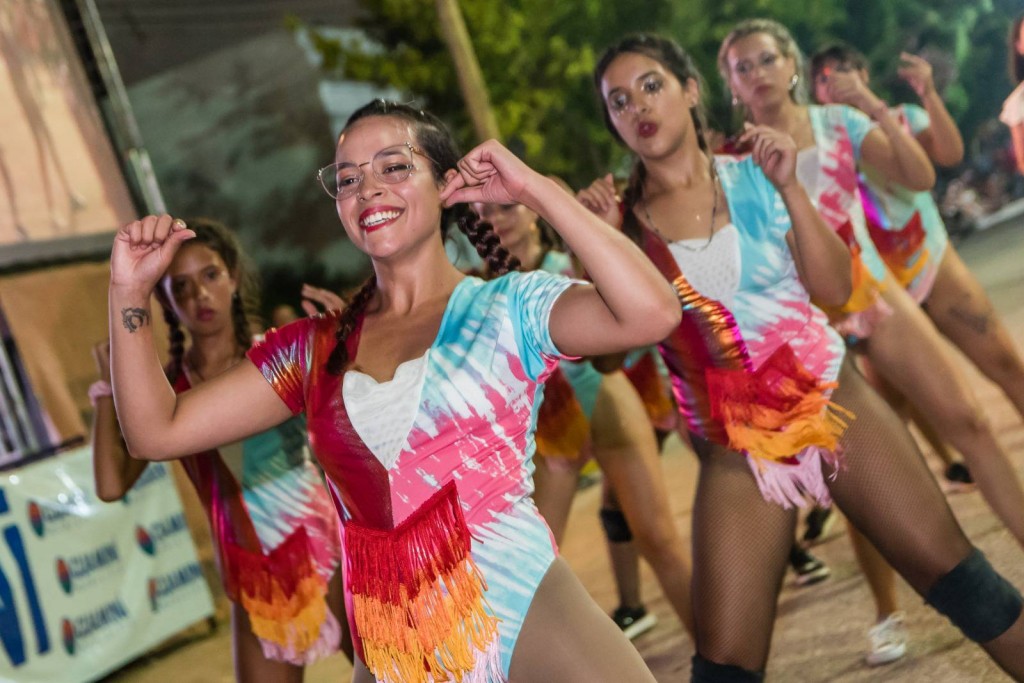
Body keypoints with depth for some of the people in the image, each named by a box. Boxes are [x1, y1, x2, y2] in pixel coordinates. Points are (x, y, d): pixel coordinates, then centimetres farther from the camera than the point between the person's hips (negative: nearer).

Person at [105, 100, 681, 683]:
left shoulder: (506, 308, 0)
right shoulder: (314, 348, 11)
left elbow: (651, 313, -19)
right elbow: (157, 432, 10)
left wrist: (536, 189, -13)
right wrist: (130, 293, -1)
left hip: (531, 629, -4)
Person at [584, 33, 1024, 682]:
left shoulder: (752, 175, -1)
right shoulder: (625, 220, -1)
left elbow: (836, 287, -5)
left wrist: (790, 188, -15)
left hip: (833, 403, 0)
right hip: (737, 450, 0)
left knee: (954, 573, 3)